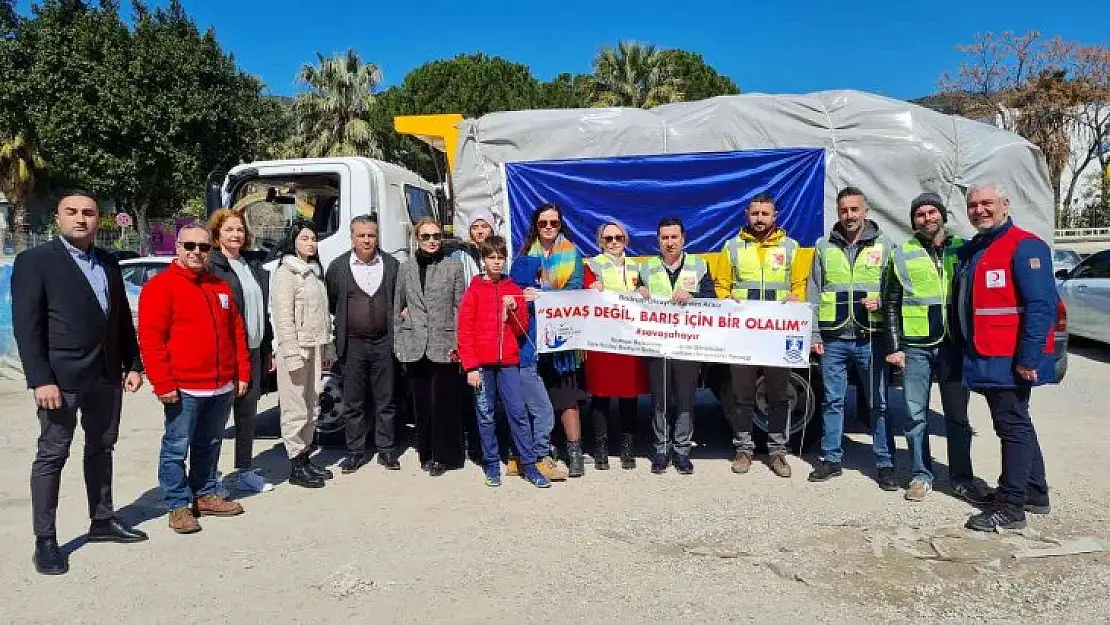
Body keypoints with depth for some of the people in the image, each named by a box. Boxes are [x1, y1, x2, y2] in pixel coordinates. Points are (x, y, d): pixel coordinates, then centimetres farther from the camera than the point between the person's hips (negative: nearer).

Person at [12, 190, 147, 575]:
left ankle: (102, 521, 27)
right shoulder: (34, 260, -6)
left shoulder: (108, 264, 11)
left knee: (101, 449, 15)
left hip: (107, 374, 6)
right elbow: (26, 325, -11)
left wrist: (132, 364, 8)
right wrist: (40, 379, -18)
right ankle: (45, 540, 10)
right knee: (51, 456, 2)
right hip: (61, 377, -6)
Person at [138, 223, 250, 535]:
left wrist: (242, 373, 12)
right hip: (183, 389, -6)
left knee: (210, 445, 17)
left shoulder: (220, 287, 13)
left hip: (223, 386, 6)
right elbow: (150, 339, -12)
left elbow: (237, 332, 17)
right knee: (176, 448, 3)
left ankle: (207, 494, 29)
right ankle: (178, 506, 14)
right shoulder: (161, 286, -7)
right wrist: (163, 384, -15)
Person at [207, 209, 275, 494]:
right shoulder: (211, 266, -7)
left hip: (253, 351, 7)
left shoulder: (253, 267, 15)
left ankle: (246, 473, 24)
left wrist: (267, 350, 14)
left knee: (248, 412, 13)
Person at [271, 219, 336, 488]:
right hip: (295, 348, -8)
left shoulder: (315, 271, 17)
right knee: (295, 408, -5)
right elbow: (283, 317, -14)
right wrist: (292, 353, -19)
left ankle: (305, 458, 21)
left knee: (311, 407, 12)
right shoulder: (286, 272, -7)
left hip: (315, 348, 8)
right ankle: (296, 467, 1)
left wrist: (328, 348, 15)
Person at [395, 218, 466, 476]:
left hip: (444, 345, -3)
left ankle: (444, 455, 10)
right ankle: (426, 453, 20)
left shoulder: (453, 266, 4)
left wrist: (458, 343, -5)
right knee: (421, 402, 7)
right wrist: (398, 342, 9)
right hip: (414, 346, 3)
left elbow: (460, 307, 2)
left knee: (444, 402, -2)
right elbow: (398, 307, 15)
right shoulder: (406, 269, 11)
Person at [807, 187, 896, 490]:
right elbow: (814, 294, 8)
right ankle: (831, 459, 19)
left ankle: (885, 464, 14)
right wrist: (815, 335, 3)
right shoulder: (824, 247, 8)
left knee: (879, 402, 4)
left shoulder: (884, 246, 4)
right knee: (833, 401, 9)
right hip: (833, 339, 1)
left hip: (871, 337, -1)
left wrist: (880, 302, -13)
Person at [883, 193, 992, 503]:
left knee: (958, 414, 7)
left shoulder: (962, 250, 7)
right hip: (916, 347, 0)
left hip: (954, 345, 1)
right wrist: (894, 346, -2)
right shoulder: (902, 255, 5)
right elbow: (890, 304, 4)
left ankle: (961, 477, 18)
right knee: (915, 415, 3)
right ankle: (922, 475, 15)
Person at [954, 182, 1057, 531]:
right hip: (983, 359, 10)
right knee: (1015, 425, 18)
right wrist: (964, 352, 18)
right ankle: (1034, 493, 31)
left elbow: (1041, 305, -20)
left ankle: (1010, 508, 3)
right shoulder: (969, 252, 16)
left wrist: (1028, 358, -23)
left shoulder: (1024, 246, -12)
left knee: (1013, 426, -4)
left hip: (1010, 361, -9)